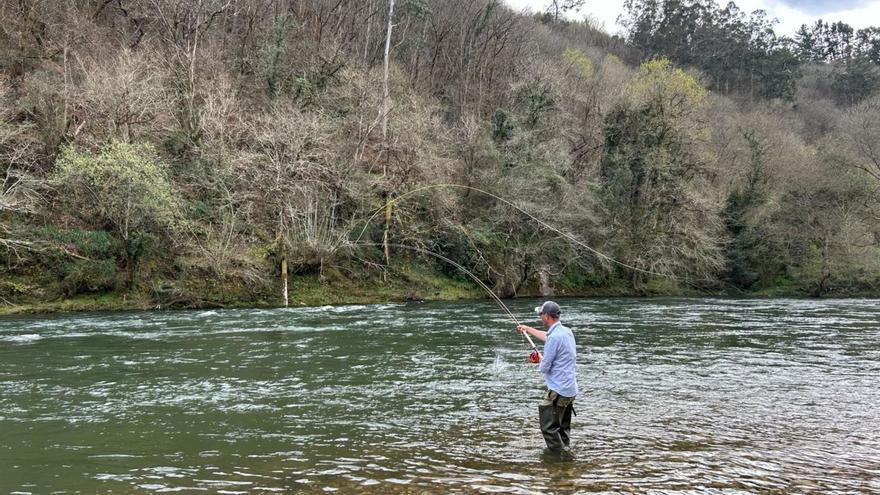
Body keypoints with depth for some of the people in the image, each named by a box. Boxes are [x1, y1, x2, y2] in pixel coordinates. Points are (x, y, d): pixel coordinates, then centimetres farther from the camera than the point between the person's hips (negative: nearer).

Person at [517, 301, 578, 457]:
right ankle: (566, 453, 20)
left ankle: (561, 454, -3)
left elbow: (544, 367, -17)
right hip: (570, 389, 9)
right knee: (563, 428, 17)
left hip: (558, 390, -9)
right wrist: (528, 329, 42)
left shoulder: (554, 337, -21)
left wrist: (542, 363, 7)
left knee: (549, 427, -2)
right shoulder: (567, 331, 8)